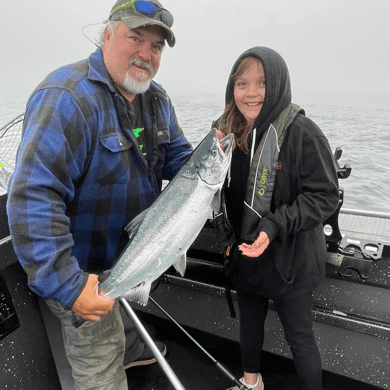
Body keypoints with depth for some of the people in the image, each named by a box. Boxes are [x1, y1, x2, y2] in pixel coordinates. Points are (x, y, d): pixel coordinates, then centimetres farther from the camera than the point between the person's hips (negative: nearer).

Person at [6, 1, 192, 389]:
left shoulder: (156, 99, 0)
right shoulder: (67, 98, -29)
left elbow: (175, 156, 6)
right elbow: (33, 198, -34)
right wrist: (65, 284, -35)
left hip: (126, 252, 8)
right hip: (82, 269, -7)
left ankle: (125, 350, 65)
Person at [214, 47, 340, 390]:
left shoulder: (301, 132, -19)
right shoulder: (226, 131, -1)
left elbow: (325, 195, -17)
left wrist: (275, 226, -27)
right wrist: (227, 237, 4)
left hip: (290, 259, -6)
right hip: (243, 254, 6)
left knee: (299, 336, 11)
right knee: (249, 320, 25)